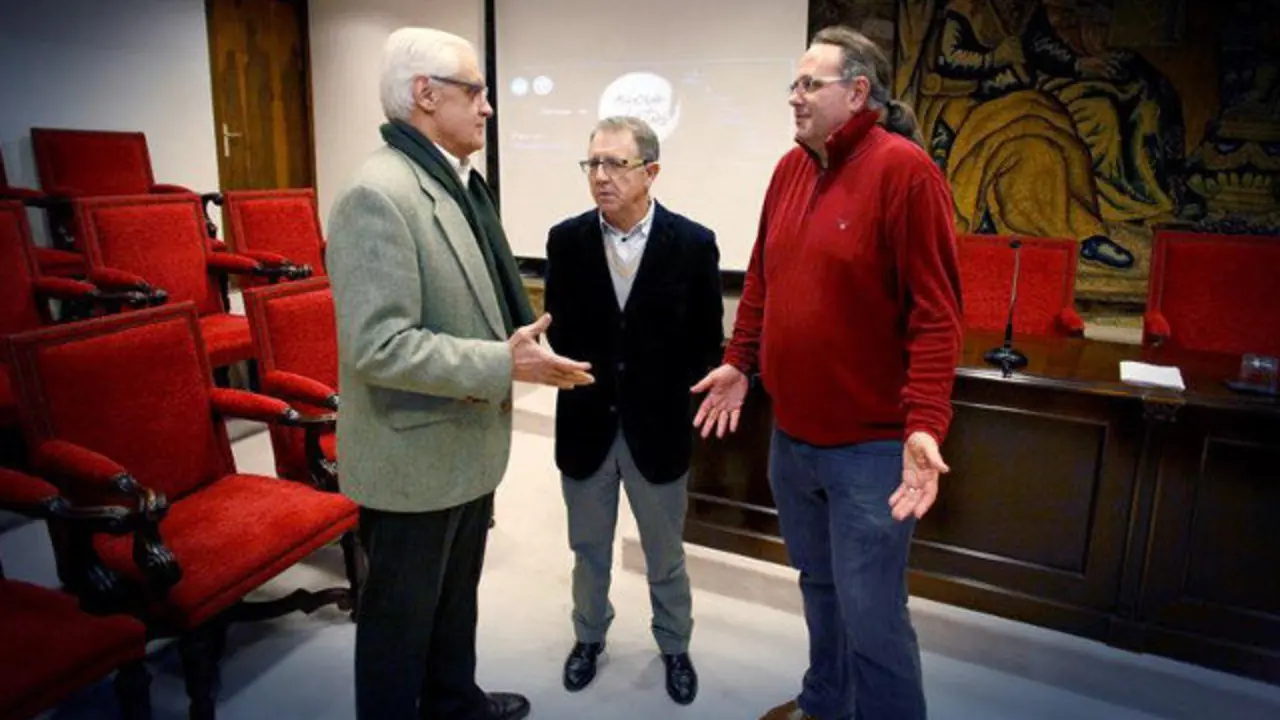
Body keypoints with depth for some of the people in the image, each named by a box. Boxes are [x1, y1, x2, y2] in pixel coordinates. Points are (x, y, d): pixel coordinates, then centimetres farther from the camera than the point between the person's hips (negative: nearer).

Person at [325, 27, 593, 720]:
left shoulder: (458, 182, 7)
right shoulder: (378, 195, -23)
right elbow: (377, 345, -28)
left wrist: (517, 340, 9)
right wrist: (504, 364, -27)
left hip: (467, 441, 9)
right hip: (415, 454, -9)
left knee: (456, 595, 26)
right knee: (401, 613, 12)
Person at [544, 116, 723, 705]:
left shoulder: (693, 243, -10)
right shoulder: (565, 239, -5)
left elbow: (707, 341, -4)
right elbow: (557, 330, 4)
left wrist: (667, 396, -5)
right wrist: (576, 386, -4)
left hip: (658, 429, -1)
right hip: (585, 426, 2)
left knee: (665, 555, 17)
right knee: (588, 550, 20)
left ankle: (675, 647, 40)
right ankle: (589, 636, 44)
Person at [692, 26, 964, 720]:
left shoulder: (904, 170, -14)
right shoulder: (790, 168, 7)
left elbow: (934, 315, -18)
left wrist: (924, 425, -25)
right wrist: (739, 363, 9)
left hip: (871, 444, -7)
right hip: (791, 432, 7)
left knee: (870, 615, 3)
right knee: (819, 586, 23)